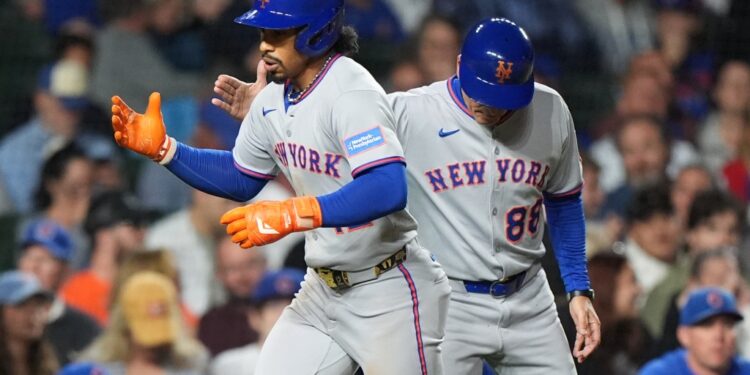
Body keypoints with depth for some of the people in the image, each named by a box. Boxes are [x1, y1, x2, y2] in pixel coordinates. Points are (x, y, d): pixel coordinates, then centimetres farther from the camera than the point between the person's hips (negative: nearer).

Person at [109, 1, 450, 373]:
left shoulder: (351, 93, -23)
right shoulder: (274, 98, 2)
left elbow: (388, 190, -38)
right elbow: (241, 179, 18)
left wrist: (291, 214, -44)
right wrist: (162, 148, 4)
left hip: (388, 294, -8)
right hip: (323, 288, 8)